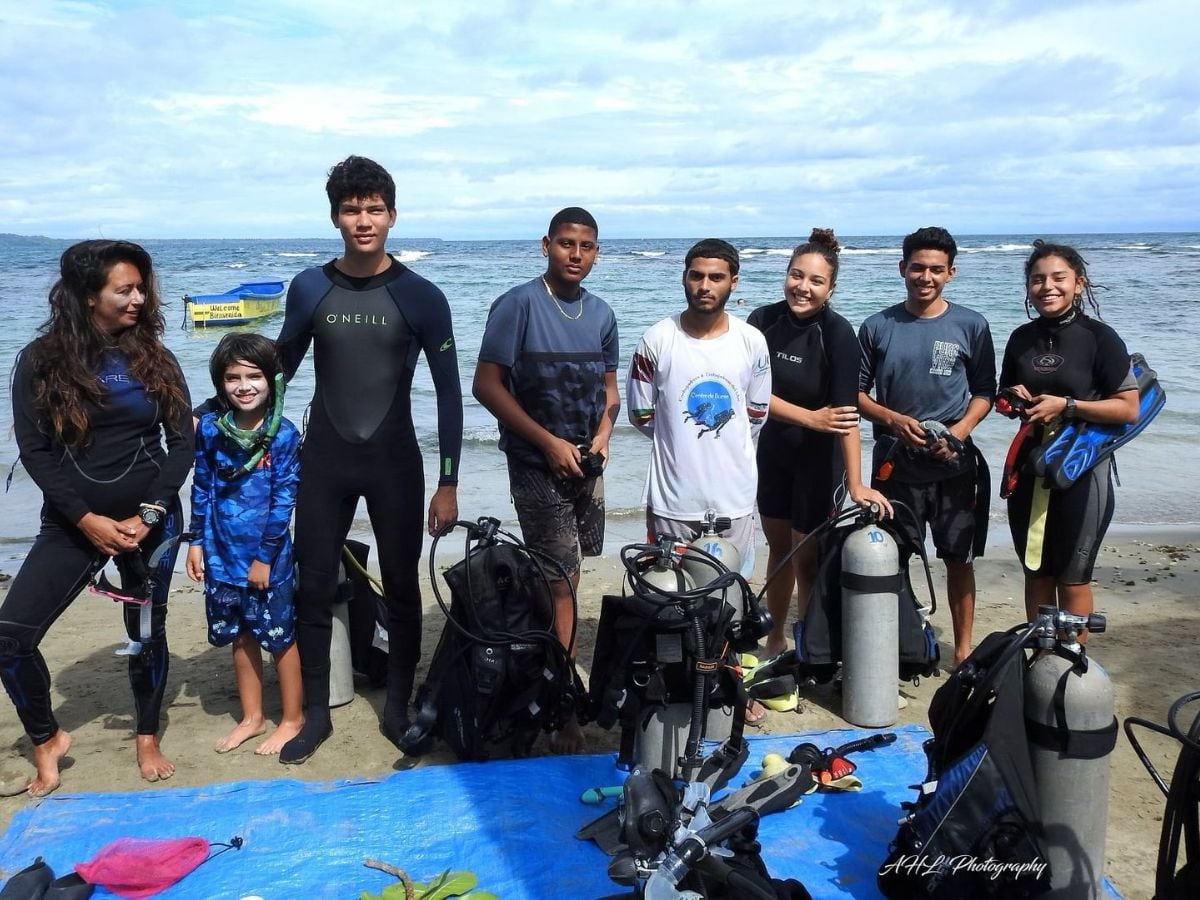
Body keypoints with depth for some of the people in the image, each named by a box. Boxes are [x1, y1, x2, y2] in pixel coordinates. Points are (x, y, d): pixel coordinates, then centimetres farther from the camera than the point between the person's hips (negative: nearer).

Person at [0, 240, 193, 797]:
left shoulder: (154, 358, 1)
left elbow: (181, 443, 0)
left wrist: (150, 514, -11)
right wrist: (87, 519, -14)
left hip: (151, 521, 1)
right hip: (73, 523, -1)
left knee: (146, 630, 9)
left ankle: (148, 738, 30)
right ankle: (47, 740, 14)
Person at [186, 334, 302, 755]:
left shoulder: (283, 435, -12)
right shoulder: (210, 428, -2)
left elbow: (283, 500, -12)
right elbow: (202, 488, 7)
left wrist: (265, 557, -12)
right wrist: (197, 541, 6)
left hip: (267, 556, -4)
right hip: (222, 554, 4)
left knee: (280, 637, 7)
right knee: (239, 636, 16)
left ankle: (292, 719, 22)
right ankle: (251, 717, 31)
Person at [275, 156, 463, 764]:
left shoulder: (421, 298, -7)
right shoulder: (309, 289, -1)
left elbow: (448, 392, -4)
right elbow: (280, 368, 11)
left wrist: (448, 482, -7)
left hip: (394, 461, -1)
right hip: (323, 460, 2)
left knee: (401, 586, 6)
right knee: (314, 587, 6)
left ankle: (398, 708, 23)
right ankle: (315, 712, 21)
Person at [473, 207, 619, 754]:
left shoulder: (601, 314, 8)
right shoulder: (518, 305, -10)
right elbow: (486, 385, -13)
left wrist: (602, 434, -2)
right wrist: (549, 442, -16)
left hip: (586, 463, 6)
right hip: (538, 465, -6)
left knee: (564, 575, 13)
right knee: (561, 582, -8)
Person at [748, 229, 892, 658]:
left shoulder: (838, 334, -20)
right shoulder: (764, 321, -8)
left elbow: (847, 412, -27)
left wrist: (856, 485, -34)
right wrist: (810, 417, -23)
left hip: (819, 458, -4)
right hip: (774, 450, 4)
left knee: (808, 559, 2)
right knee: (778, 548, 17)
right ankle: (775, 642, 34)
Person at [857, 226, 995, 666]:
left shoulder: (971, 326, 2)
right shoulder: (878, 327, 2)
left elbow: (985, 390, 6)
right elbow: (856, 393, 5)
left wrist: (959, 431, -11)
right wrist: (894, 421, -12)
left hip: (955, 463, 0)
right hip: (895, 461, 0)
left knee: (959, 558, 7)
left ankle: (963, 648, 21)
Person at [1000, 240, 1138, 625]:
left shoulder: (1099, 338, -9)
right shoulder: (1022, 338, 6)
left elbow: (1129, 409, -12)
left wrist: (1066, 406, -20)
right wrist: (1013, 398, -5)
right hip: (1029, 469, 5)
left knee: (1072, 577, 4)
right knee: (1035, 572, 13)